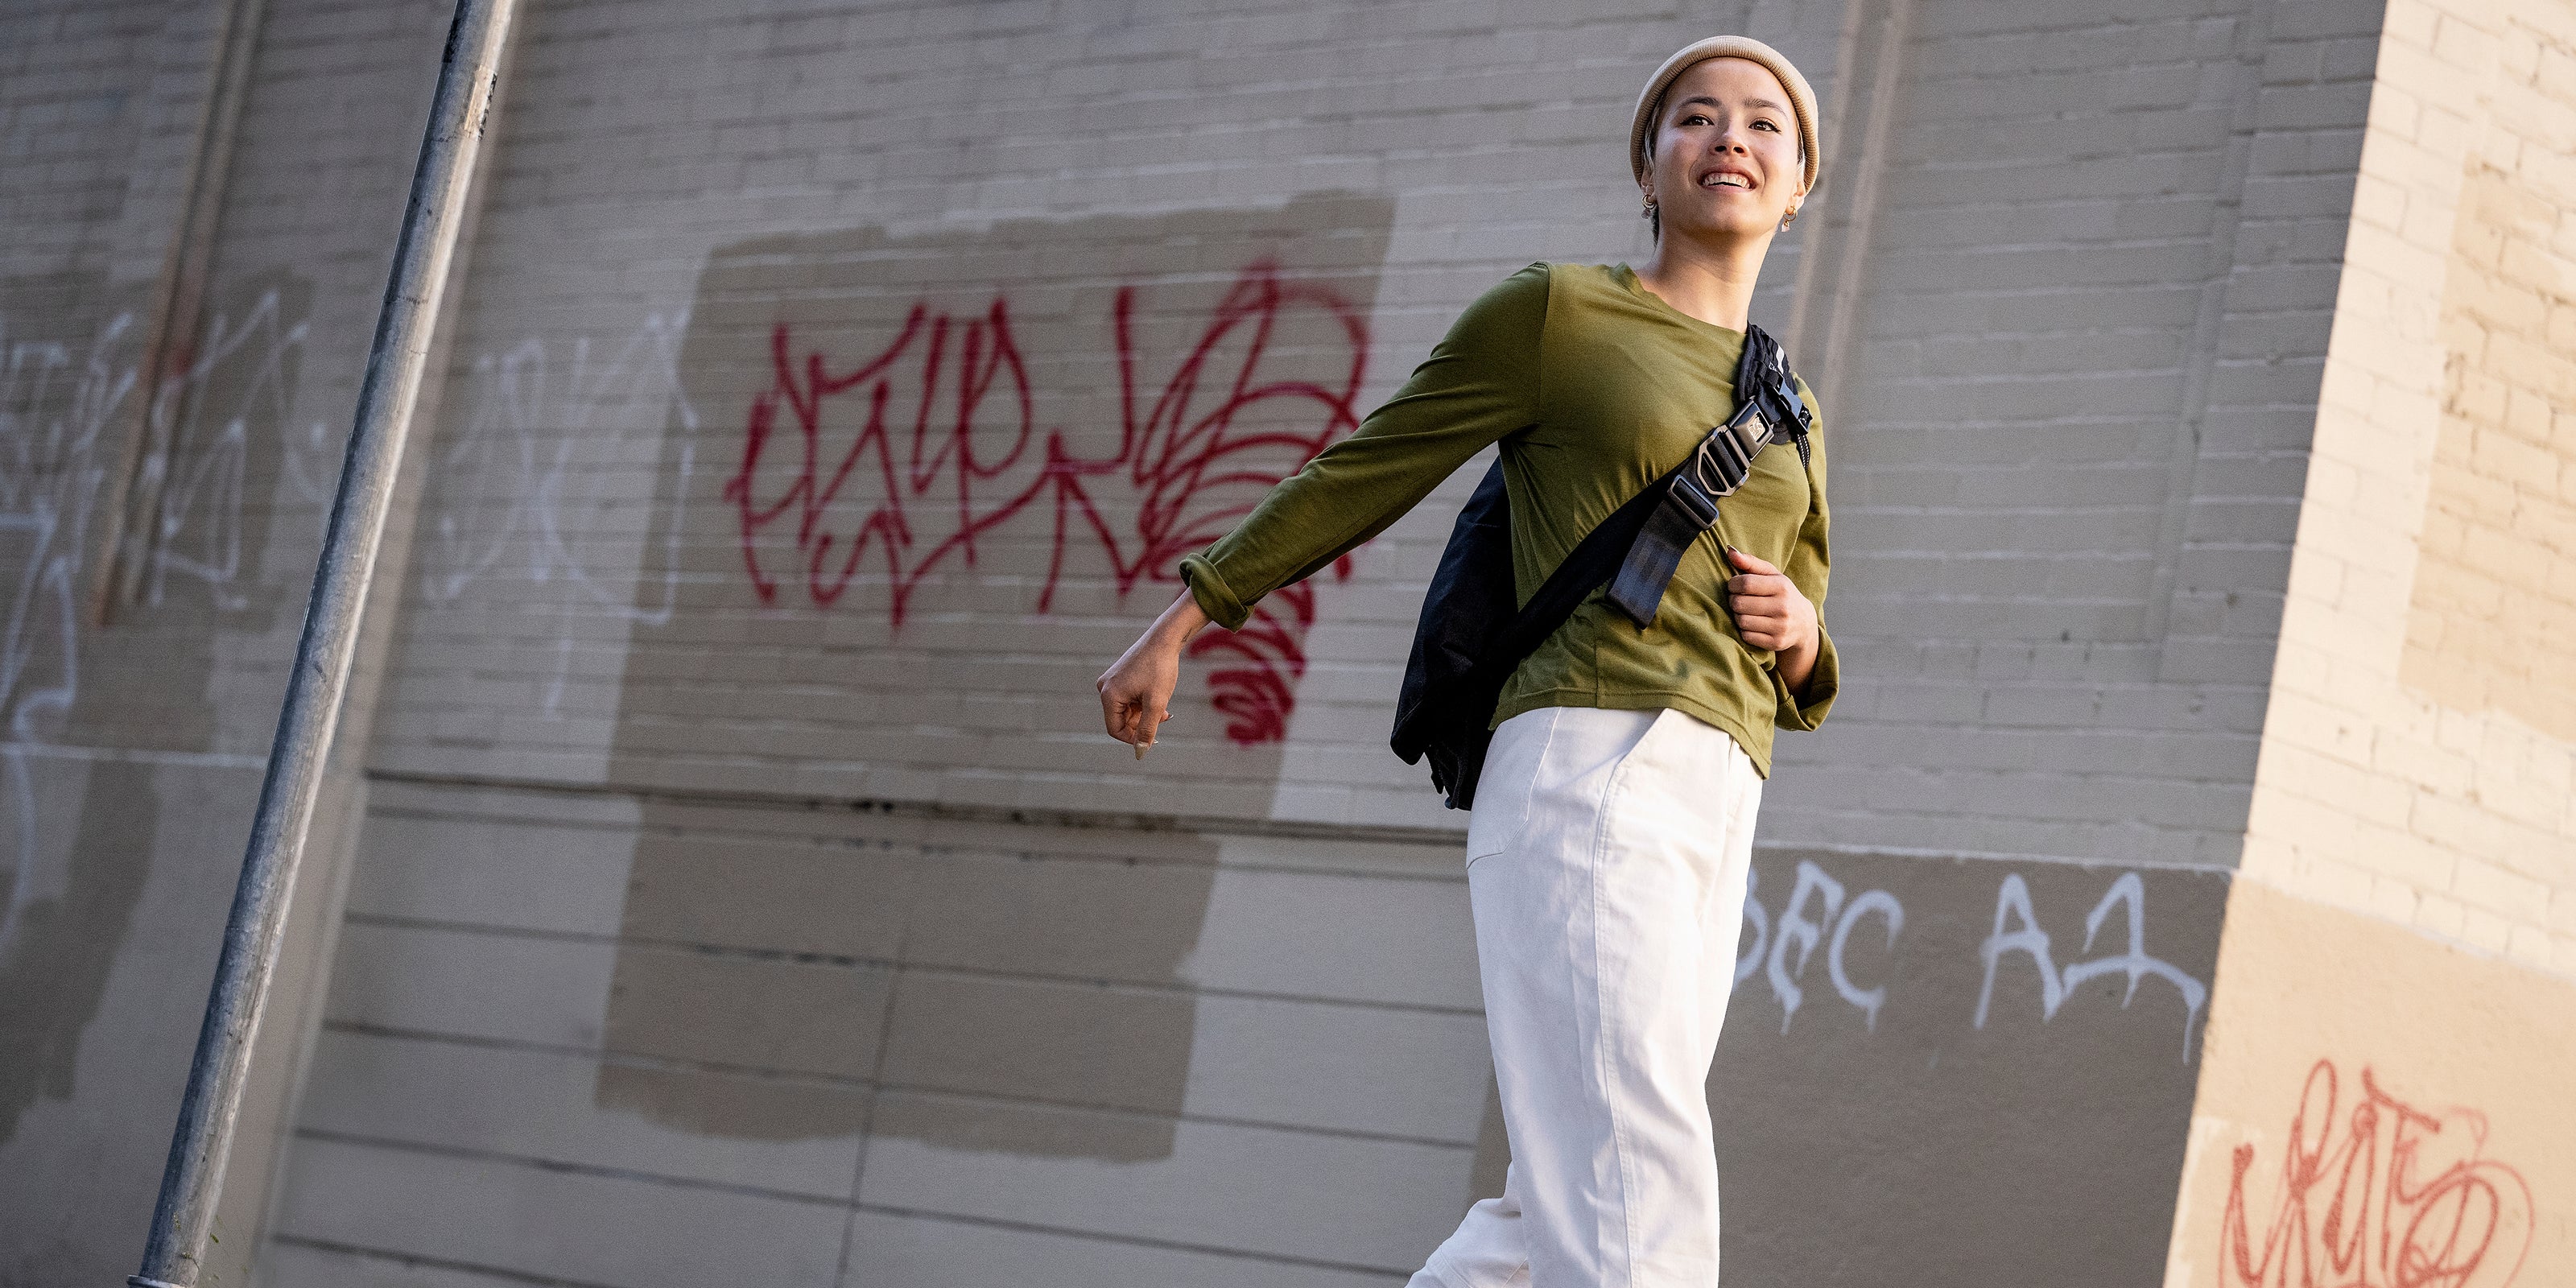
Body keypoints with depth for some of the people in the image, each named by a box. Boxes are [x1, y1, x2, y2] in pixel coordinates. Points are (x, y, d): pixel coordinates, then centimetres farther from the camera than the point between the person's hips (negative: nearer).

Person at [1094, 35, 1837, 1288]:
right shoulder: (1554, 308, 7)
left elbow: (1794, 688, 28)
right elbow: (1358, 476, 12)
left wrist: (1795, 630, 3)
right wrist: (1175, 627, 13)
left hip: (1706, 824, 7)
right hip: (1582, 778, -7)